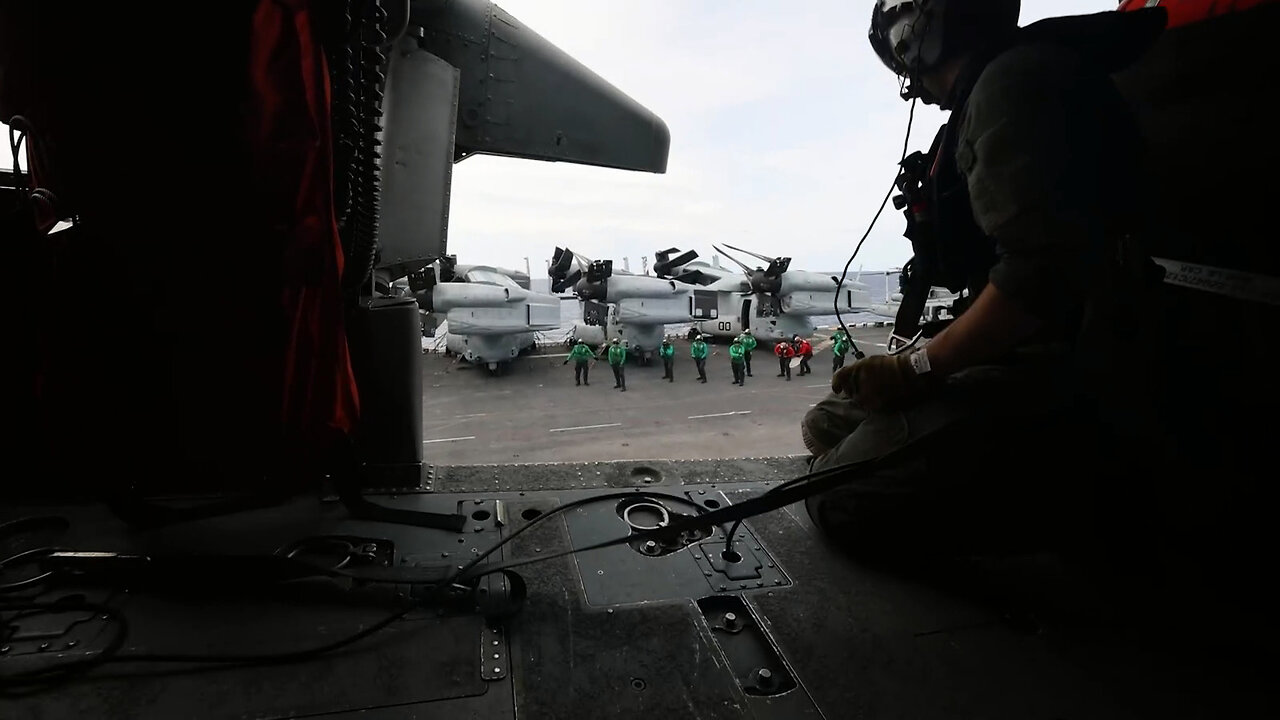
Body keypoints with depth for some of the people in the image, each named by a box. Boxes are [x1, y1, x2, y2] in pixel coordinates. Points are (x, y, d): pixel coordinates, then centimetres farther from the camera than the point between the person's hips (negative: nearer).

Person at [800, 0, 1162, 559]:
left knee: (839, 500, -19)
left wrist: (917, 369, -15)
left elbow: (1044, 271, -22)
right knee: (826, 425, 10)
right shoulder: (988, 96, 22)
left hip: (1065, 370, -10)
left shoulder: (1018, 79, -9)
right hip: (1028, 357, 10)